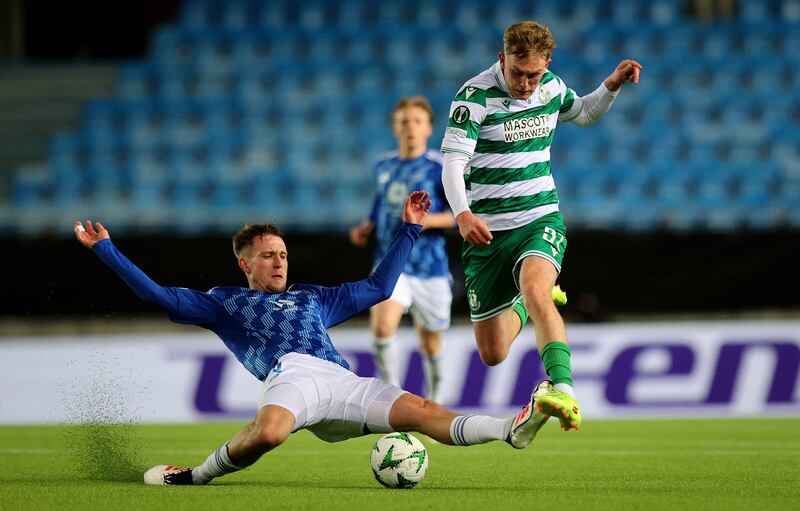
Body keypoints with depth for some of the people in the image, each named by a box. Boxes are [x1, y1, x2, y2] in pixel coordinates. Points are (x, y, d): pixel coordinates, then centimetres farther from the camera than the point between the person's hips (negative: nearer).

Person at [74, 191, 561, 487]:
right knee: (269, 431, -41)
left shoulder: (314, 298, 39)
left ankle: (514, 429, -32)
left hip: (343, 380, 4)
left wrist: (409, 229, 42)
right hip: (291, 374, -4)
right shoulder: (225, 302, 27)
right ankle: (197, 474, -21)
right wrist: (105, 249, 17)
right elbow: (160, 296, 19)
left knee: (425, 412, -18)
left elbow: (378, 287, 44)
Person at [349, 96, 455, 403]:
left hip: (429, 267, -2)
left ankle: (434, 404, 33)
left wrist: (427, 220, -21)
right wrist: (366, 228, 5)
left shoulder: (440, 168, -6)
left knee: (430, 344, 10)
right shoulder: (384, 167, 8)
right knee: (382, 325, -23)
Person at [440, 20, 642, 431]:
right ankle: (525, 307, 42)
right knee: (493, 354, 6)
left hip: (540, 219, 1)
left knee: (534, 289, -34)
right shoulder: (476, 96, -13)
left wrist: (612, 86, 8)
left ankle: (563, 388, -45)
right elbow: (452, 163, -21)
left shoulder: (551, 87, 3)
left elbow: (582, 114, 27)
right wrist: (462, 213, -39)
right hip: (487, 229, -1)